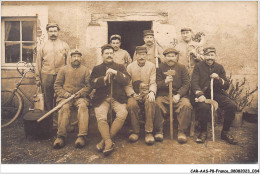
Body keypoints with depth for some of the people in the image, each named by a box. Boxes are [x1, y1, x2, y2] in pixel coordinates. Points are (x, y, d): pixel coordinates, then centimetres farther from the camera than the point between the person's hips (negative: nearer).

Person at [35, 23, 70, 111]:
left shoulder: (64, 45, 8)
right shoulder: (43, 46, 9)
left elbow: (68, 61, 6)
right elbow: (38, 62, 8)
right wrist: (37, 78, 4)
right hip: (46, 76, 1)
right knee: (47, 99, 7)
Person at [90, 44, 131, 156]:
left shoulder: (120, 67, 18)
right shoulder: (97, 69, 18)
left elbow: (127, 81, 3)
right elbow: (92, 83, 3)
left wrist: (115, 73, -9)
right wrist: (104, 78, -13)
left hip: (117, 97, 0)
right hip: (102, 98, 0)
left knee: (123, 114, -26)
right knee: (101, 118, -26)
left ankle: (104, 140, -17)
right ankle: (108, 143, -20)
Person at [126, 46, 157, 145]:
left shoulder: (151, 66, 6)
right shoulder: (130, 67, 6)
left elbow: (153, 83, 0)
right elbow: (128, 85, 2)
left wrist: (152, 92, -22)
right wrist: (133, 94, -17)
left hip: (147, 93, 0)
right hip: (135, 93, 1)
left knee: (150, 103, -34)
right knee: (131, 104, -32)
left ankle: (149, 132, -23)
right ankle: (135, 131, -14)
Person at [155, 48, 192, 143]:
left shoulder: (182, 67, 9)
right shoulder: (161, 67, 10)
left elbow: (186, 84, 3)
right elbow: (157, 84, 5)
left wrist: (178, 95, -13)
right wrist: (164, 82, -17)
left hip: (179, 94, 0)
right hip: (164, 94, 0)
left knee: (186, 105, -29)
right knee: (157, 104, -29)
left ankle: (182, 132, -14)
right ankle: (159, 131, -14)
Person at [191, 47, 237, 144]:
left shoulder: (219, 67, 13)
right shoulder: (198, 67, 5)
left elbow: (226, 86, 10)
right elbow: (194, 83, -6)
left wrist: (219, 79, -12)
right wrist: (200, 94, -24)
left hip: (217, 93, 3)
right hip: (203, 93, -3)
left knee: (232, 106, -22)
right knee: (204, 107, -35)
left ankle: (225, 132, -1)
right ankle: (203, 132, -9)